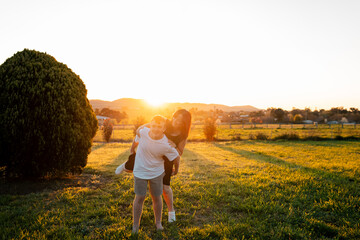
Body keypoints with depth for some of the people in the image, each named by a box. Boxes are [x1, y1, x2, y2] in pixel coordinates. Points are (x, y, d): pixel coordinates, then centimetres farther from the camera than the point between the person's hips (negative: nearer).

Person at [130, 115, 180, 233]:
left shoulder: (166, 145, -24)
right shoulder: (143, 132, -20)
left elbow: (176, 157, -7)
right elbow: (137, 141, 4)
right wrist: (131, 150, 21)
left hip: (156, 173, 0)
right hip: (140, 171, 1)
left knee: (156, 197, 13)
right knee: (139, 198, 7)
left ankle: (158, 222, 37)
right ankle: (135, 225, 27)